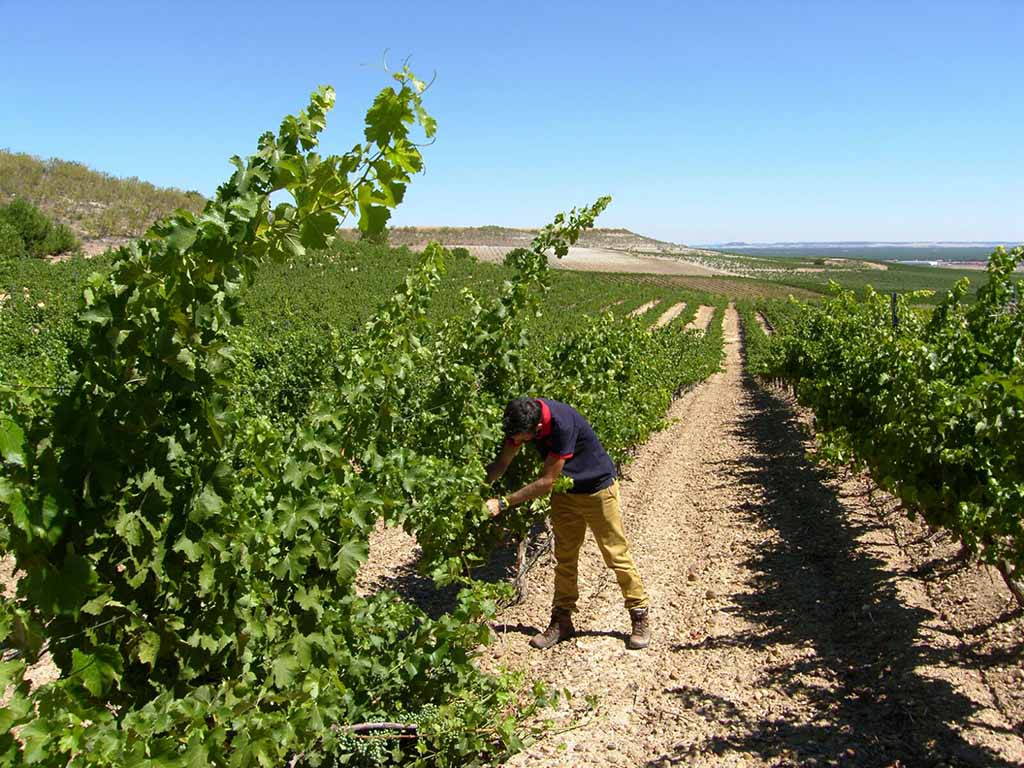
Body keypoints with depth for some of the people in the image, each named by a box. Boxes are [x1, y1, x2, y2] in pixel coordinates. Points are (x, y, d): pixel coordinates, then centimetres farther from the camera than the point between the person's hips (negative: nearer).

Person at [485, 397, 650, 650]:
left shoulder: (561, 423, -38)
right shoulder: (523, 418, -16)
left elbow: (546, 481, -31)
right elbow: (502, 463, -6)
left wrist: (503, 503, -29)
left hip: (597, 487, -6)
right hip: (565, 491, 6)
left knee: (617, 556, 3)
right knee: (564, 558, 10)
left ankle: (640, 616, 18)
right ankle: (562, 620, 21)